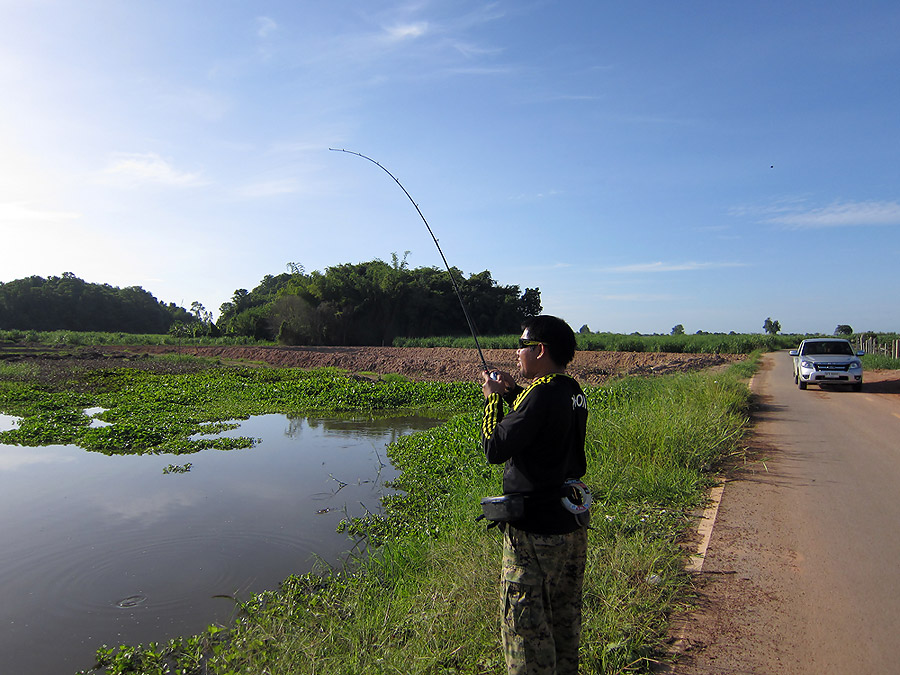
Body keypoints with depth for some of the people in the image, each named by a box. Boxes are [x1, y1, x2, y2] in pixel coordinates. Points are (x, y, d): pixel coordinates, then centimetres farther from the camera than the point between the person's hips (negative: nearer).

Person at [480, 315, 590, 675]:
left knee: (524, 622, 4)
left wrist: (492, 398, -8)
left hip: (534, 531, -9)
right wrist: (512, 392, 7)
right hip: (573, 525, 9)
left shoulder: (540, 395, -22)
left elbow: (495, 448, -21)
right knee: (565, 615, 23)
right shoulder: (574, 392, 4)